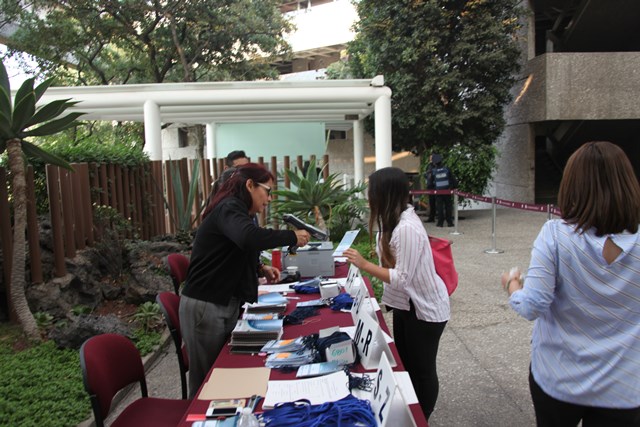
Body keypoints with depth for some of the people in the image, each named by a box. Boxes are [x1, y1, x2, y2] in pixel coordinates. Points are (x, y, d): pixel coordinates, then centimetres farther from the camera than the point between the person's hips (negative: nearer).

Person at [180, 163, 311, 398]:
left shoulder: (236, 211, 14)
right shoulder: (229, 208, -17)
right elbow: (250, 238, -38)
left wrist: (261, 268, 9)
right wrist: (292, 237, -25)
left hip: (226, 304, 9)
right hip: (205, 306, -9)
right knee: (207, 380, 3)